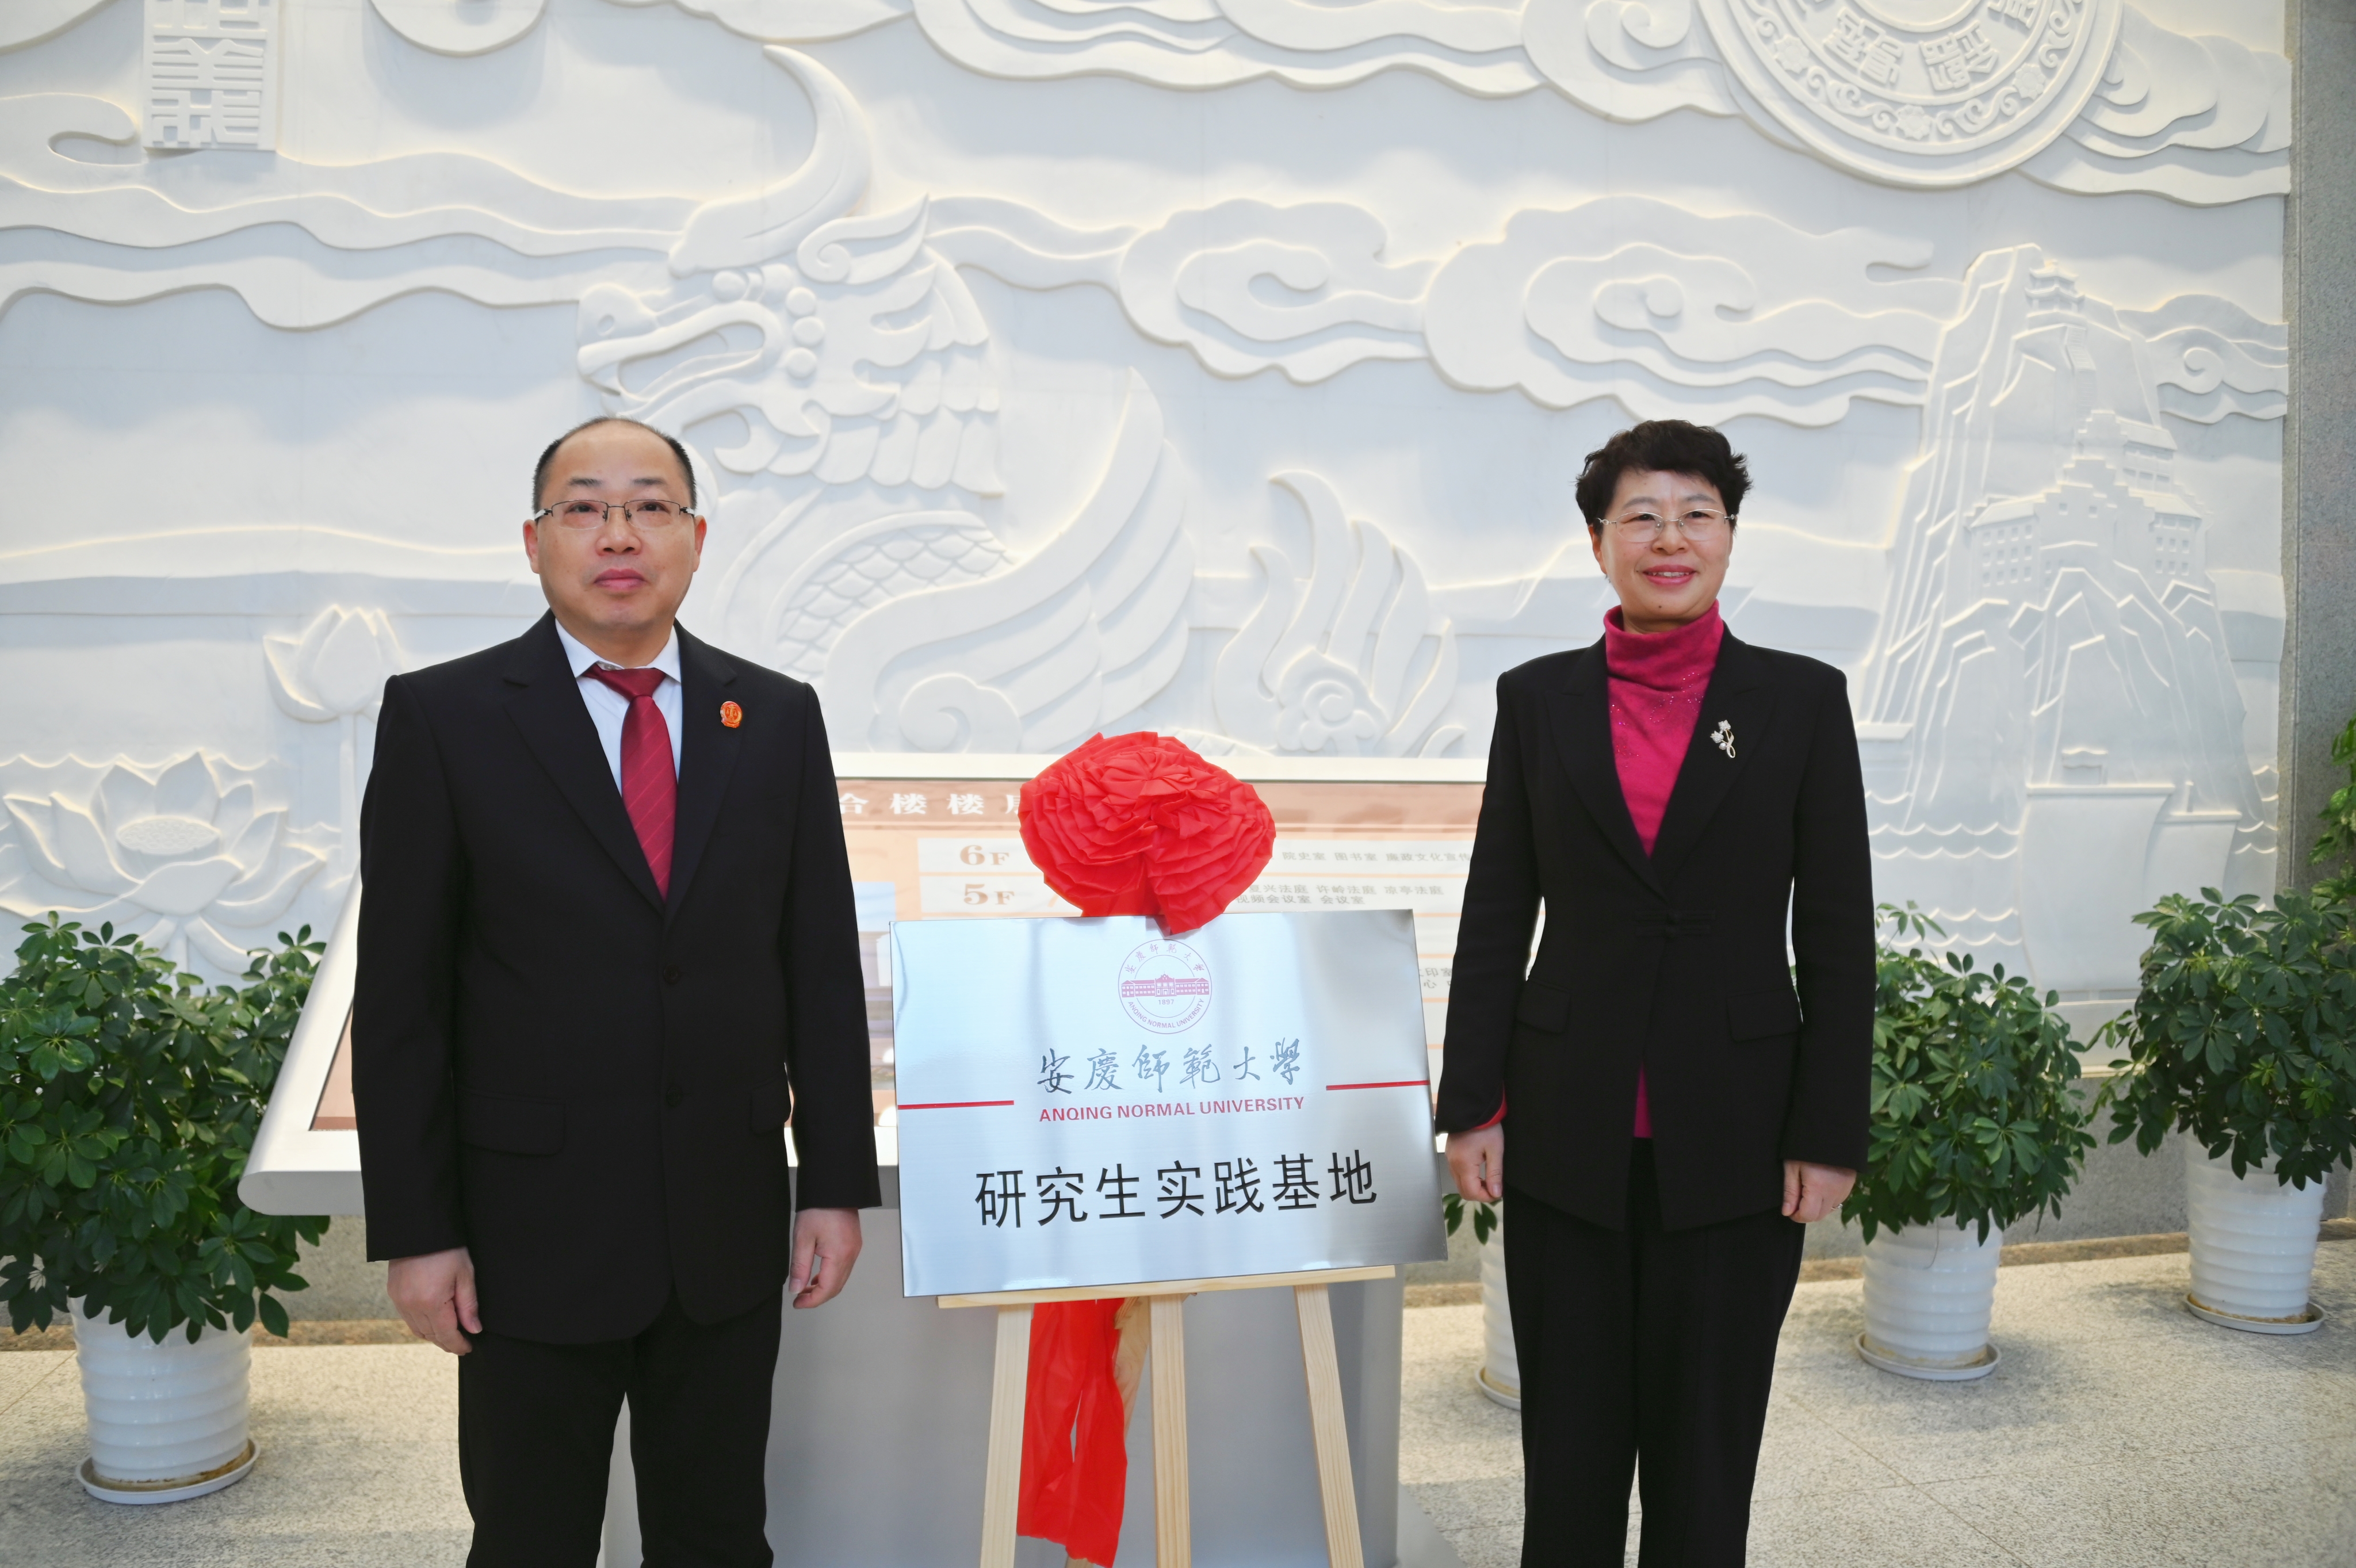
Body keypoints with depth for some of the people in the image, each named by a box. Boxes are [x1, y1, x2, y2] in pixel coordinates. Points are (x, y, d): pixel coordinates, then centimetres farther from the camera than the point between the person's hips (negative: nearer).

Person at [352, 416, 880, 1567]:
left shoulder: (778, 717, 2)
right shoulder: (443, 716, -5)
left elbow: (823, 966, 4)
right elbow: (401, 995, -5)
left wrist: (837, 1184, 2)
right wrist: (415, 1232, -6)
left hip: (730, 1227, 2)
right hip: (534, 1229, -2)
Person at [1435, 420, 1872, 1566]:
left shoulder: (1802, 699, 0)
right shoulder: (1538, 699, 4)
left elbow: (1839, 934, -1)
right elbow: (1494, 921, 4)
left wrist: (1830, 1133, -5)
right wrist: (1473, 1106, -1)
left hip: (1733, 1137, -1)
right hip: (1567, 1131, 1)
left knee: (1706, 1452, 12)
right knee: (1569, 1444, 12)